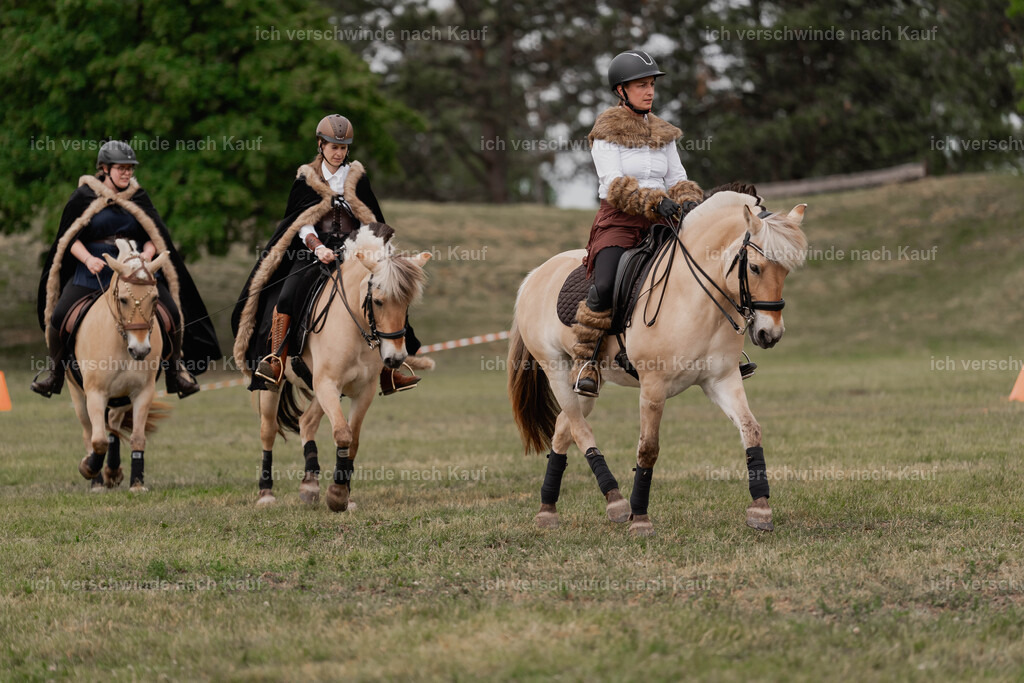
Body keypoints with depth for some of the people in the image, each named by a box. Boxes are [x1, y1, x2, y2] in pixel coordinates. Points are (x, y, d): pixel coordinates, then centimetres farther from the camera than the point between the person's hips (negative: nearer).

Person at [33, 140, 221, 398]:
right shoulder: (84, 197, 0)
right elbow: (71, 239, -2)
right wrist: (88, 259, -21)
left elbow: (152, 236, 5)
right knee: (59, 317, -14)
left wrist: (147, 253, -18)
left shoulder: (139, 197, 7)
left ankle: (176, 367, 7)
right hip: (93, 271, -1)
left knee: (171, 315, -15)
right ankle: (54, 368, 11)